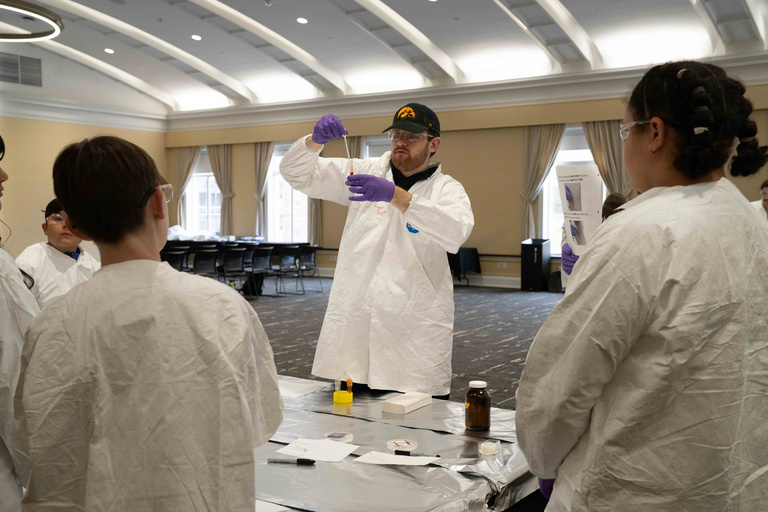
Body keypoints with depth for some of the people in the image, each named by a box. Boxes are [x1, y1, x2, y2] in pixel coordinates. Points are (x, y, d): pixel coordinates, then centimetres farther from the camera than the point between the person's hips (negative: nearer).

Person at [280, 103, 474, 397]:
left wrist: (396, 195, -29)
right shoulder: (365, 173, 13)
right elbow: (296, 174, 11)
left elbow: (456, 232, -18)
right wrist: (316, 140, -10)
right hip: (353, 326, 2)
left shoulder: (446, 188, 5)